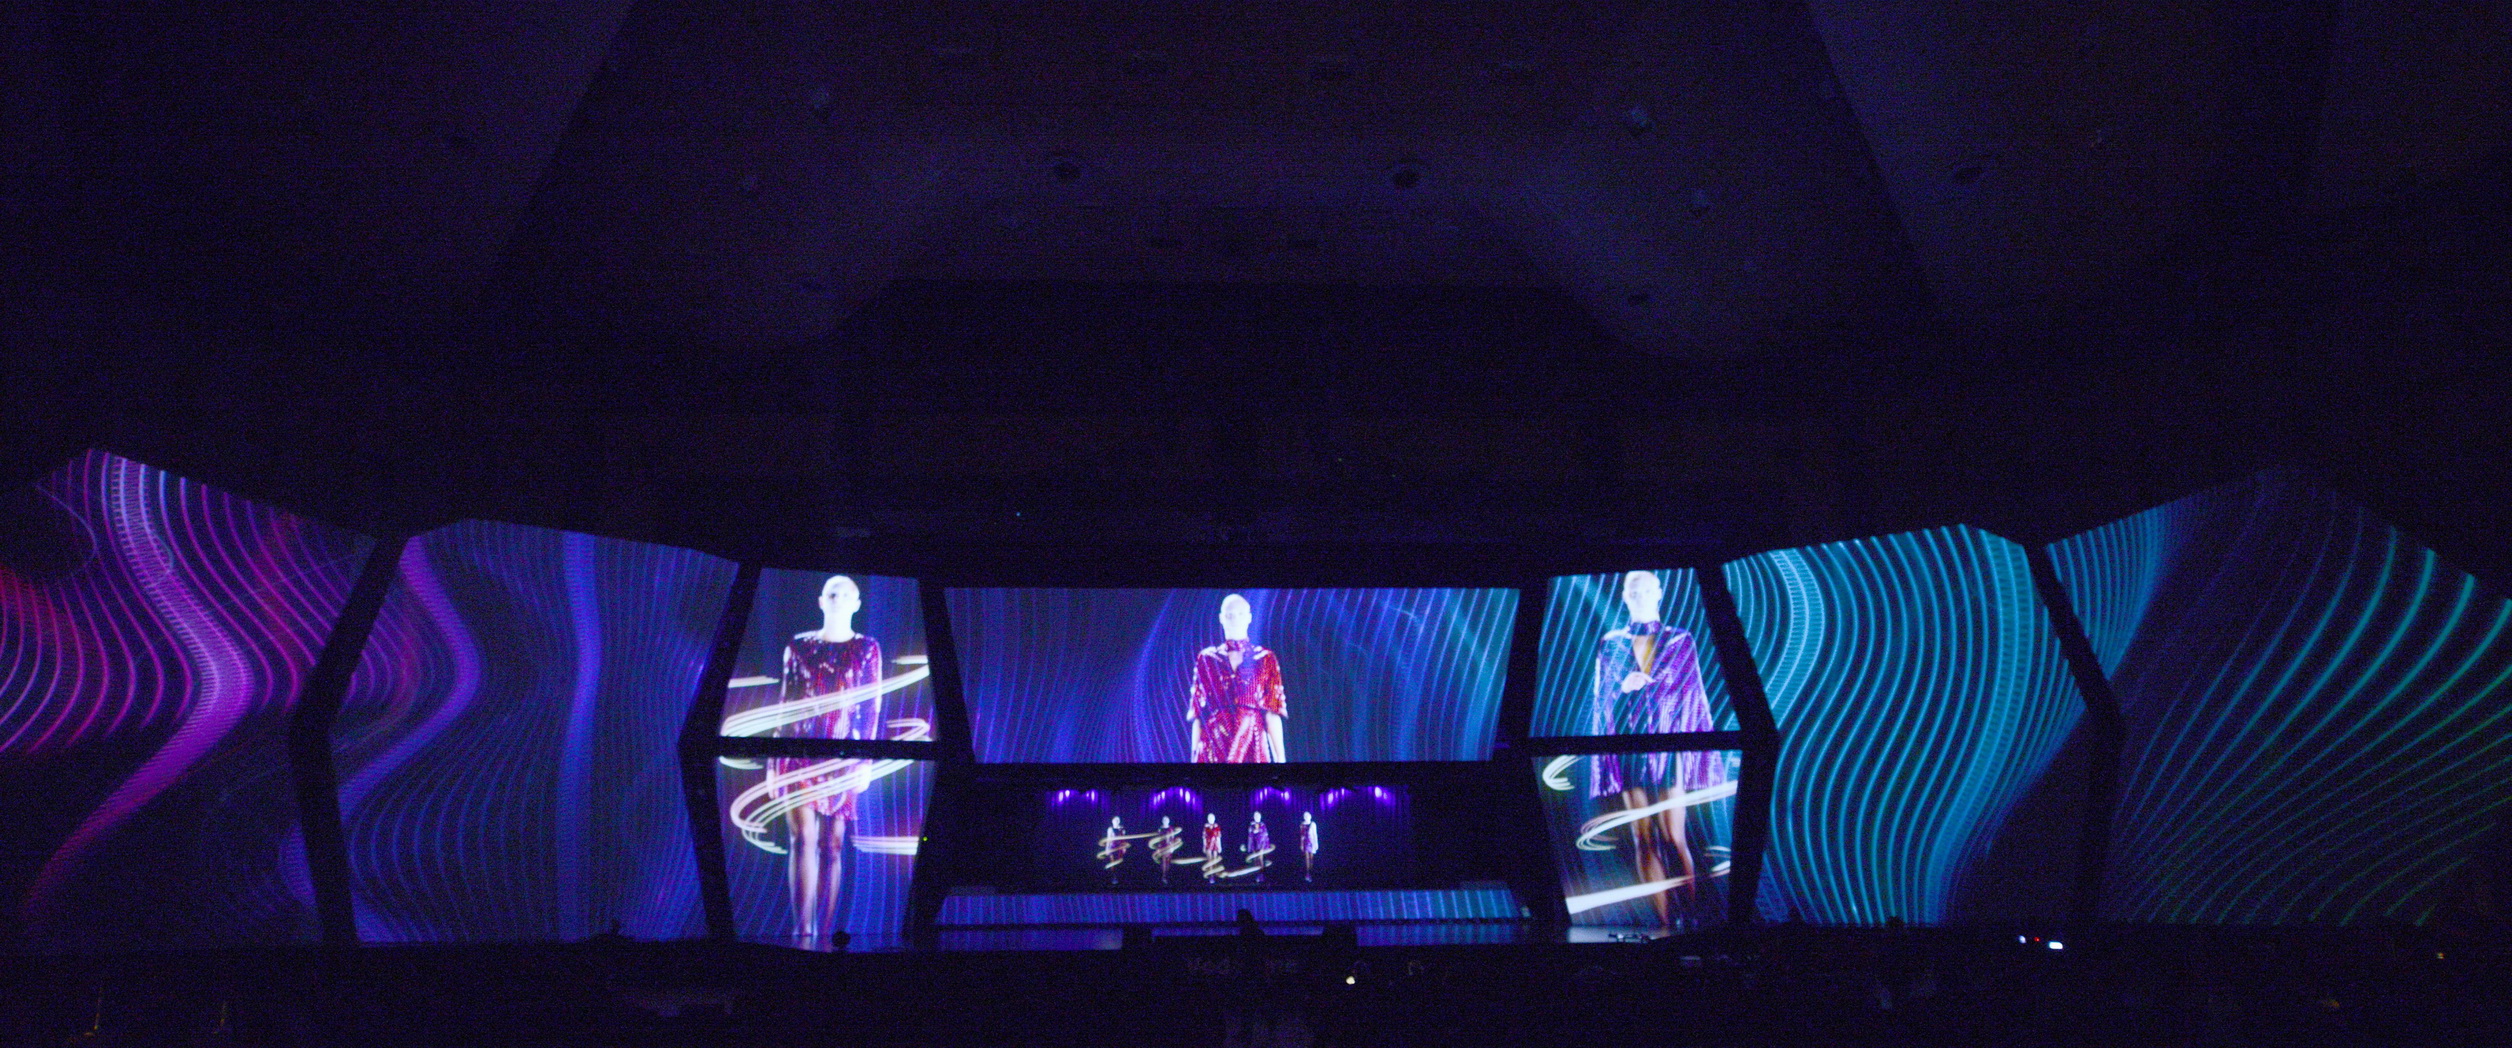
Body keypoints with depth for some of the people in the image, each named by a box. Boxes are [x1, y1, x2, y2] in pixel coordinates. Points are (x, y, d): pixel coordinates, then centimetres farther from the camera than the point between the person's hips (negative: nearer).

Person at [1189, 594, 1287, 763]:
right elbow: (1198, 714, 7)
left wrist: (1280, 758, -4)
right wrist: (1193, 757, 3)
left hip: (1252, 745, 0)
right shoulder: (1206, 659, 9)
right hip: (1214, 747, 0)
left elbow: (1272, 713, 2)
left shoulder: (1265, 659, 7)